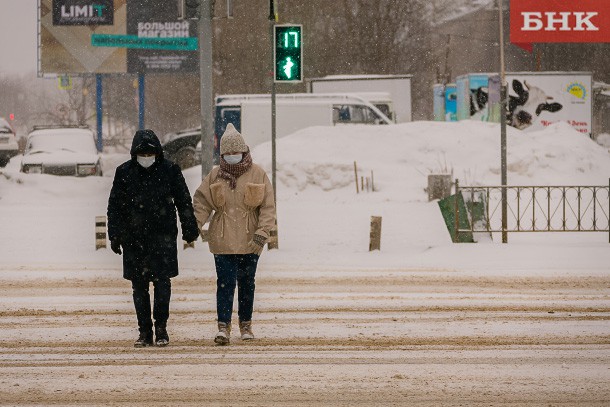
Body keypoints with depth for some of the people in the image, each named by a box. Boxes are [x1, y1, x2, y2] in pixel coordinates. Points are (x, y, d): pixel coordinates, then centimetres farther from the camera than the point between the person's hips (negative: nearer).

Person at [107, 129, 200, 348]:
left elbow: (183, 201, 8)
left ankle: (161, 328, 4)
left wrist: (190, 229, 6)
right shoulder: (124, 172, 3)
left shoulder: (169, 170, 1)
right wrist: (115, 235, 3)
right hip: (134, 238, 1)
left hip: (163, 236, -1)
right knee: (139, 285, 3)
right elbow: (115, 206, 8)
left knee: (162, 281, -7)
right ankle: (144, 331, 10)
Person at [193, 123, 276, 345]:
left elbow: (268, 207, -2)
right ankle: (223, 327, -13)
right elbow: (201, 202, 4)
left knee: (246, 283, 11)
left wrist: (262, 233, -14)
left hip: (249, 241, 0)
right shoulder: (215, 175, 4)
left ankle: (246, 324, 24)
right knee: (225, 282, -10)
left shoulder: (258, 174, 0)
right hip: (223, 241, 0)